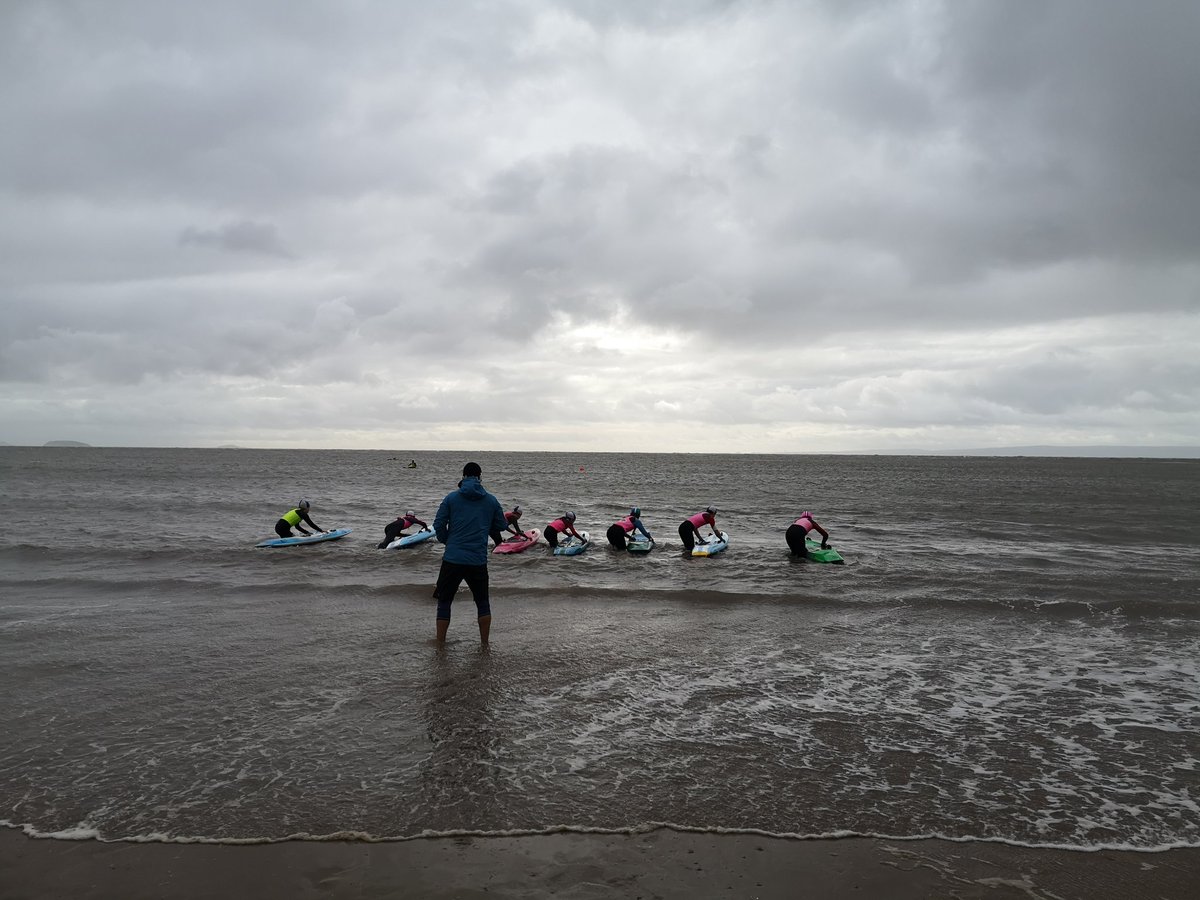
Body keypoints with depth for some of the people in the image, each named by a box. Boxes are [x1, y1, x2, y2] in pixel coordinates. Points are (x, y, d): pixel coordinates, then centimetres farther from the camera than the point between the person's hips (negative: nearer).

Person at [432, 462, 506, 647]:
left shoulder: (452, 497, 0)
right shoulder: (491, 500, 3)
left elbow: (438, 525, -1)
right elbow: (500, 525, 11)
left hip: (452, 559, -1)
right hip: (478, 560, 1)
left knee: (444, 601, 11)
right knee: (482, 601, 17)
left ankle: (440, 644, 12)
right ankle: (484, 644, 20)